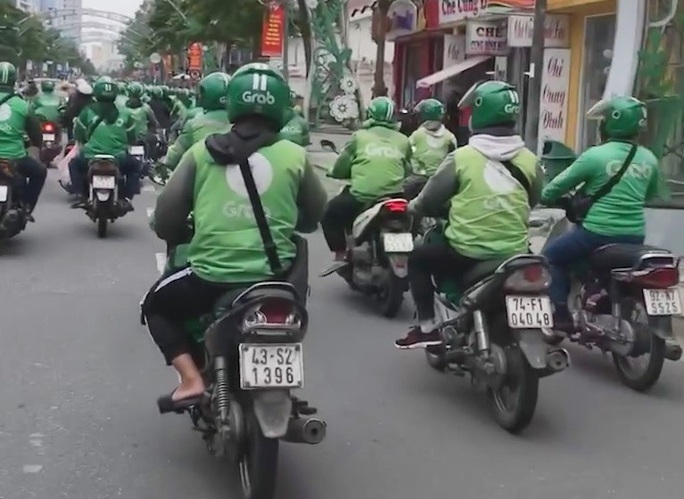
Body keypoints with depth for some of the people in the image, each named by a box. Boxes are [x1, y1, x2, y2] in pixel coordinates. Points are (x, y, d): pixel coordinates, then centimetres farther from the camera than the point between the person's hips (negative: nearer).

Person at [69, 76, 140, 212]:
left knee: (74, 164, 31)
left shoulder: (87, 112, 1)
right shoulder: (125, 114, 4)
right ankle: (126, 198, 14)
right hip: (119, 160, 0)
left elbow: (78, 135, 8)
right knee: (134, 166, 31)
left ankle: (84, 196, 18)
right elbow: (132, 139, 10)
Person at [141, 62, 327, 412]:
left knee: (156, 304, 28)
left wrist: (177, 238, 25)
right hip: (275, 276, 2)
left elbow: (166, 214, 3)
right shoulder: (295, 156, 3)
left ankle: (190, 380, 9)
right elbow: (315, 215, 14)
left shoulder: (202, 151, 2)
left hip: (211, 276, -1)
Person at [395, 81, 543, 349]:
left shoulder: (462, 157, -9)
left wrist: (413, 207, 23)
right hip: (514, 254, 4)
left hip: (467, 253, -4)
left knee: (418, 258, 19)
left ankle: (427, 327, 14)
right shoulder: (529, 160, 0)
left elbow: (430, 200, 1)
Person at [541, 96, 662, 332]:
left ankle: (561, 316, 8)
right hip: (635, 236, 6)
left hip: (598, 233, -6)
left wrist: (546, 197, 17)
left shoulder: (596, 155, -11)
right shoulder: (649, 159, 5)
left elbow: (559, 184, -3)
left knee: (552, 255, 15)